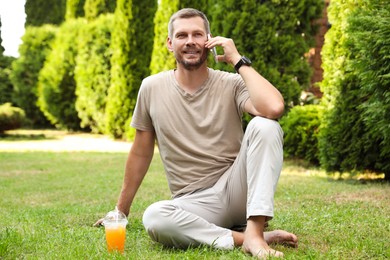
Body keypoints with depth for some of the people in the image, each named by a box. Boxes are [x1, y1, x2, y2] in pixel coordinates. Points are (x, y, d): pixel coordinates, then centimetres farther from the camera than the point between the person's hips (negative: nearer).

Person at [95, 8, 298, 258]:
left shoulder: (232, 84, -5)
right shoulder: (152, 88, 2)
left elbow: (274, 108, -28)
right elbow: (141, 153, 11)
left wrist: (239, 60, -17)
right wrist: (121, 210, 16)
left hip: (237, 191, 0)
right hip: (194, 203, 1)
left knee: (265, 126, -26)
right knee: (154, 218, -33)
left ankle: (254, 234, -30)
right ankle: (241, 238, -19)